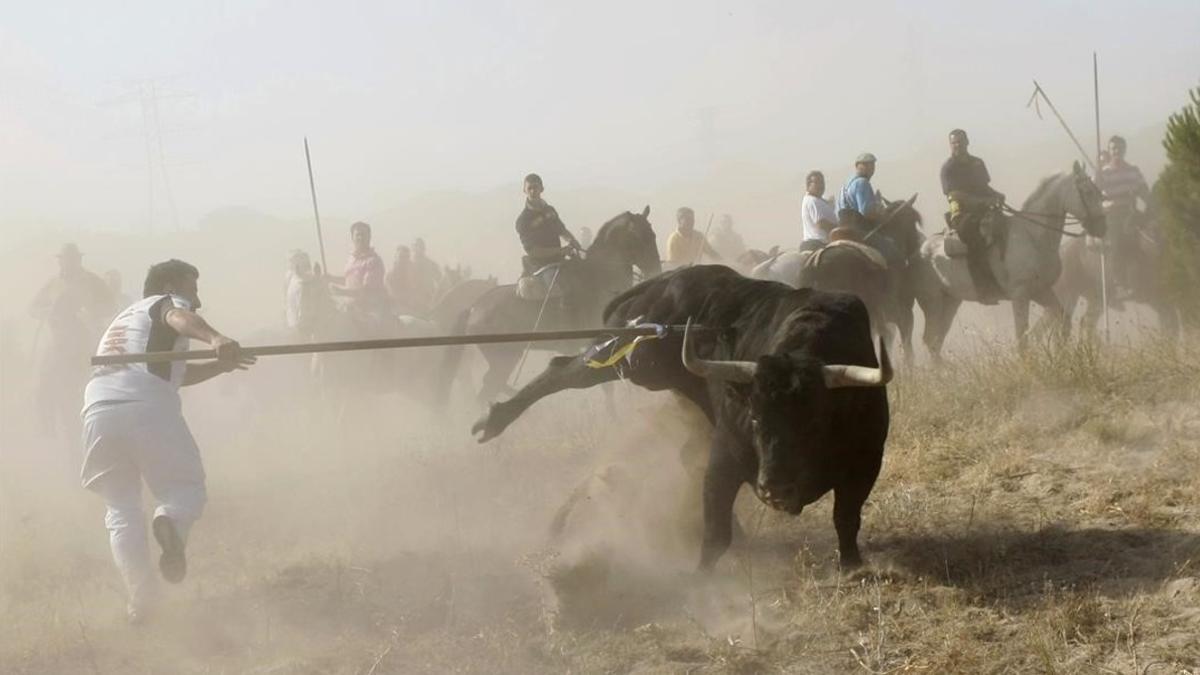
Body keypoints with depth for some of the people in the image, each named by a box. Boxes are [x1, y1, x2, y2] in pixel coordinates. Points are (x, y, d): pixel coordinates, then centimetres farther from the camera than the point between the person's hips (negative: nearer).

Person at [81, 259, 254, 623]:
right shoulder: (167, 302, 15)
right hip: (148, 407, -6)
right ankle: (169, 522, -25)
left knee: (122, 509, 15)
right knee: (186, 488, 9)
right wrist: (216, 339, -31)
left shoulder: (124, 317, 38)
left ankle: (139, 597, 1)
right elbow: (179, 319, -12)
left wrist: (222, 365, 32)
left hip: (98, 412, 6)